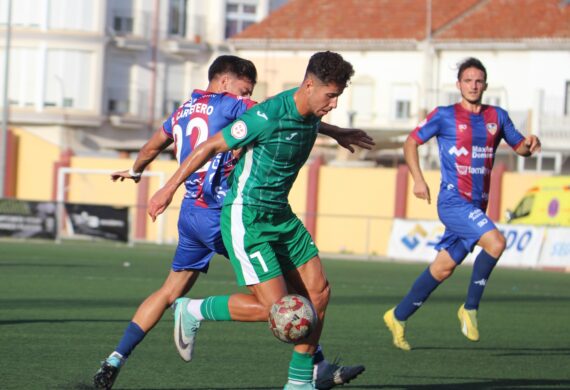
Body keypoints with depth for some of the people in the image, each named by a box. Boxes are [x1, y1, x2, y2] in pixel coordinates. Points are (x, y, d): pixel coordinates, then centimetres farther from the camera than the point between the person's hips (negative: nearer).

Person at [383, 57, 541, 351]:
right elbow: (411, 142, 5)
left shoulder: (497, 117, 11)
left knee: (444, 267, 8)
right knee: (495, 242, -25)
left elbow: (519, 147, 18)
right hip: (453, 201, -6)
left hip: (477, 205, 6)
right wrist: (418, 179, -6)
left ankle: (398, 316, 23)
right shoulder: (445, 116, -2)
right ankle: (470, 308, -11)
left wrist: (530, 145, -6)